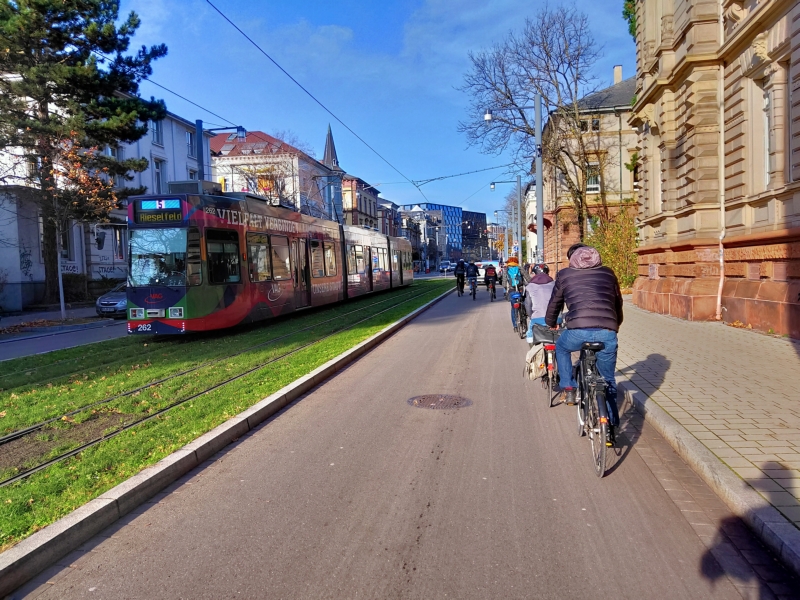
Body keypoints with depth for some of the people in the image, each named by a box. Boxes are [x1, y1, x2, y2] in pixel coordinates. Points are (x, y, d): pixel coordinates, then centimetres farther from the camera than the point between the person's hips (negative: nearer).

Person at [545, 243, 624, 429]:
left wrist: (550, 324, 46)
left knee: (561, 348, 33)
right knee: (608, 380, 21)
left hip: (578, 331, -2)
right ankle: (612, 424, 23)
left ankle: (568, 389, 25)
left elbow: (554, 303, 27)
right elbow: (618, 302, 33)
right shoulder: (608, 273, 22)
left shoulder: (564, 274, 17)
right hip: (607, 333, 2)